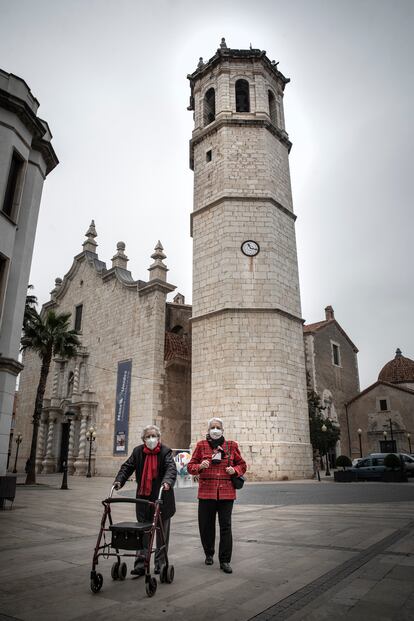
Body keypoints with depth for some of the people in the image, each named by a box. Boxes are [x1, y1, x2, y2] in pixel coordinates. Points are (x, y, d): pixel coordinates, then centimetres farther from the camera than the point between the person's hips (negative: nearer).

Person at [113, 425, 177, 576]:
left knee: (162, 532, 10)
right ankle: (141, 565, 12)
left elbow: (171, 468, -21)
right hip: (144, 498, 2)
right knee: (143, 532, 5)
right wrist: (119, 480, -20)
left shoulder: (165, 452, -8)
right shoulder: (138, 451, 3)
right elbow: (127, 467, -1)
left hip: (161, 498, -2)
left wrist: (167, 481, -41)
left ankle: (160, 564, 24)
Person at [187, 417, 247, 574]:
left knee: (225, 526, -1)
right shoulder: (201, 445, 4)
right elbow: (190, 466, 6)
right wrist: (200, 466, -15)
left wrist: (235, 470, -6)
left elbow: (242, 464, 15)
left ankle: (225, 561, 11)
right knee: (206, 525, 8)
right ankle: (209, 554, 33)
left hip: (226, 492, 0)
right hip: (206, 492, 0)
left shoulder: (231, 446, 7)